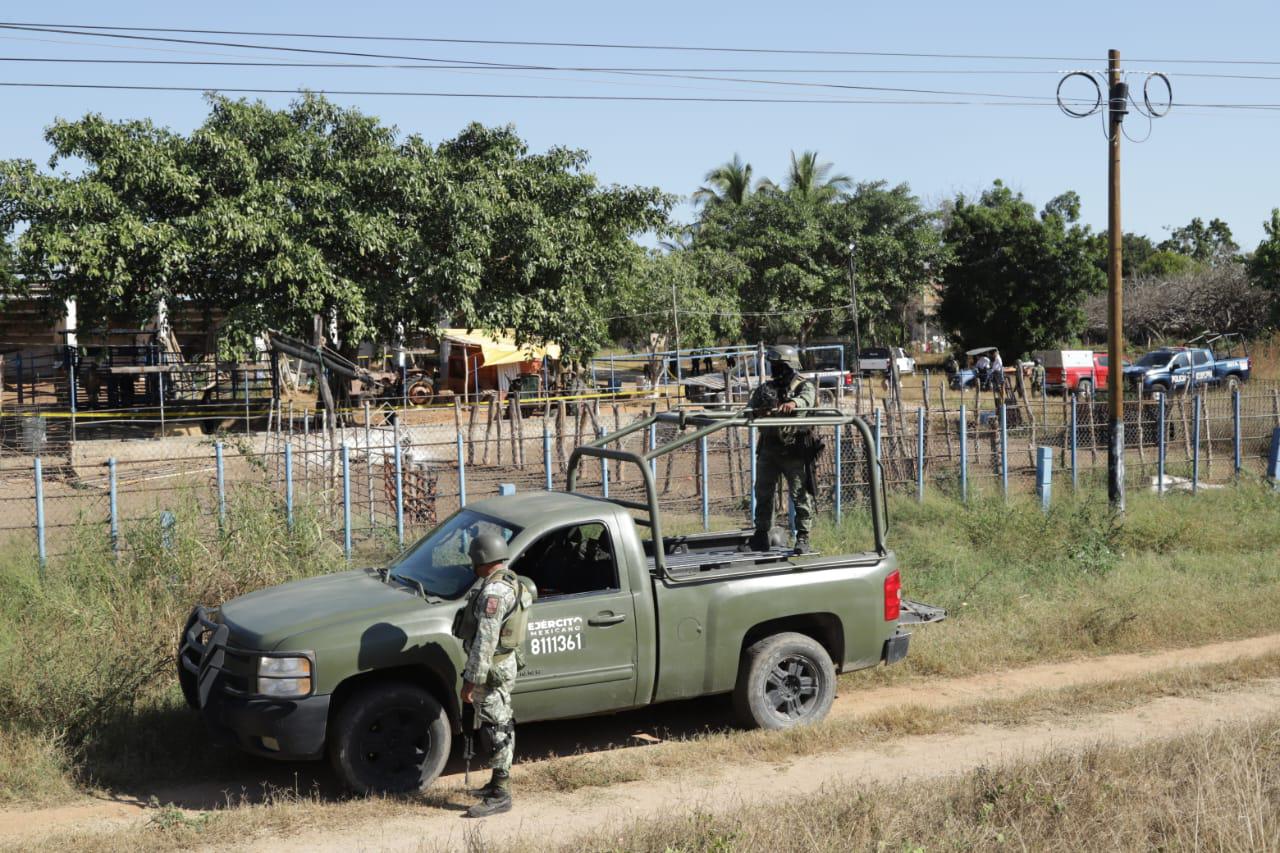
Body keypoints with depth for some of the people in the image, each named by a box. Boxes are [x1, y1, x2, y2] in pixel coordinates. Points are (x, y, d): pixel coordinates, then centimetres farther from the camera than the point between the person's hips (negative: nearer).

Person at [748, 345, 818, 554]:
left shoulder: (804, 386, 2)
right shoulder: (764, 389, 15)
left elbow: (806, 398, -20)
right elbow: (750, 408, 8)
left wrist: (793, 403, -44)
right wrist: (756, 412, -17)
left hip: (794, 450, -4)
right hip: (768, 448, 4)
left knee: (801, 495, -3)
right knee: (763, 493, 10)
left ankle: (803, 536, 3)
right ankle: (761, 533, 22)